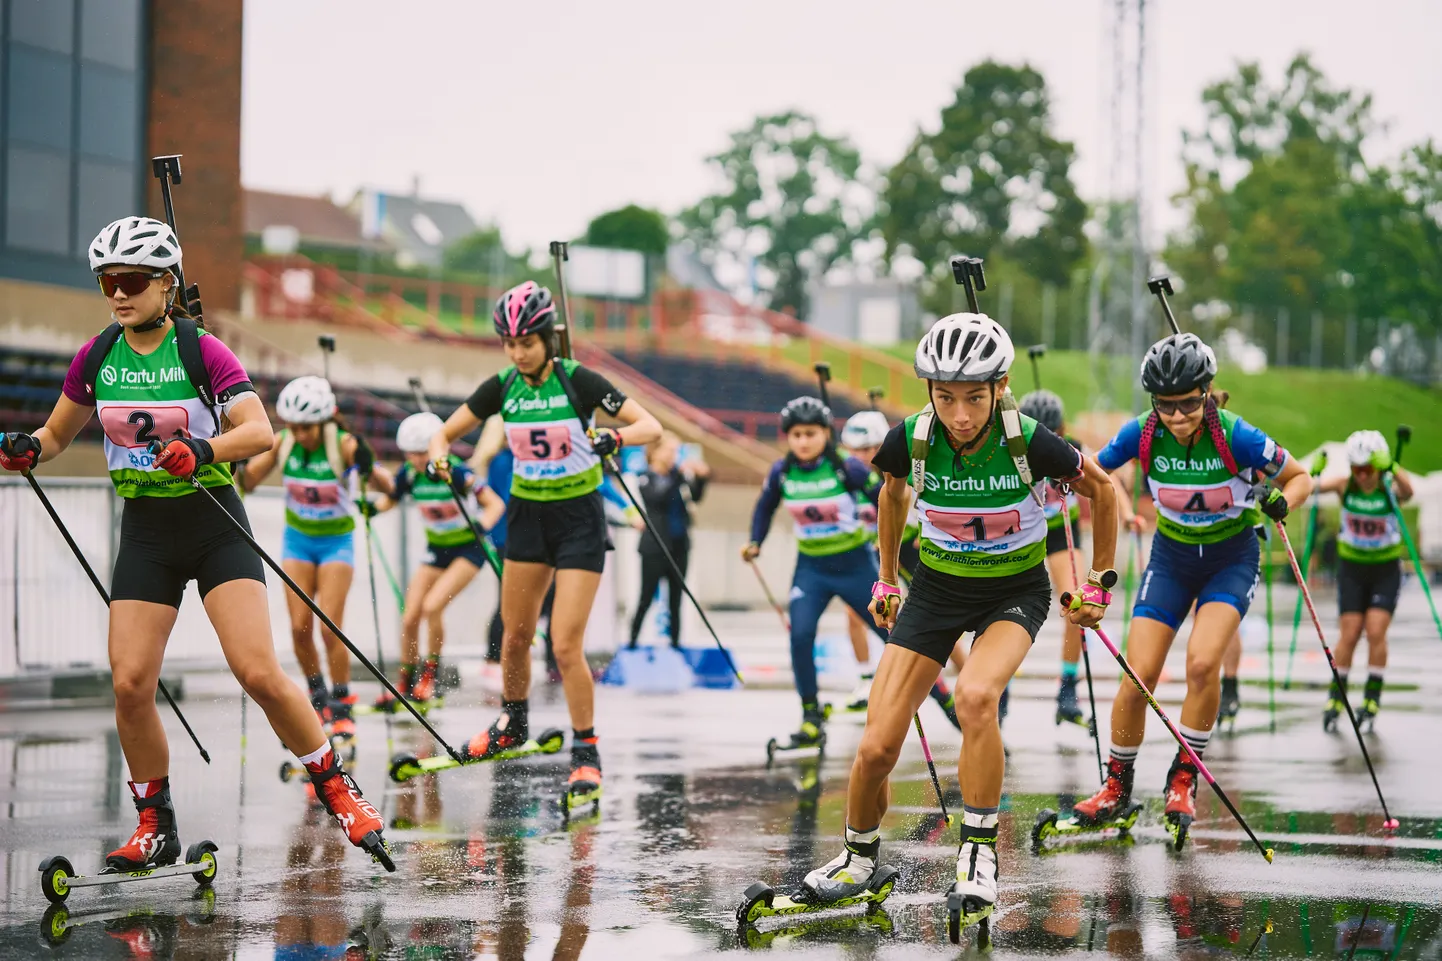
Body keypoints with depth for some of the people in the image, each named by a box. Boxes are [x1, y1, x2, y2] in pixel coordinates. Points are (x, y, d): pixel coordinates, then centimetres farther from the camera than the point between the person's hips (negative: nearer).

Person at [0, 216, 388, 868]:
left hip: (215, 526, -4)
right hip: (145, 531, 4)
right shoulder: (96, 357, 3)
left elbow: (259, 431, -20)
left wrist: (204, 450, -38)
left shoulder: (202, 349, -9)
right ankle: (155, 828, 10)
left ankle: (338, 791, 3)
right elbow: (58, 433, 16)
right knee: (130, 684, -7)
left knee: (259, 673, -15)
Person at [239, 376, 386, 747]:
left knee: (330, 627, -10)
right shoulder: (283, 443, -11)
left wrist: (367, 465, -49)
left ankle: (342, 708, 2)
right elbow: (248, 483, -4)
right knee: (299, 628, -2)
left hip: (336, 541, -3)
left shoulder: (343, 444, -21)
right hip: (297, 538, 3)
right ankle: (318, 697, 18)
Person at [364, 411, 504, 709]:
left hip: (467, 549, -6)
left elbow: (495, 504, -22)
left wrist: (481, 528, -40)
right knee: (410, 618, -2)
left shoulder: (456, 472, -23)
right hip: (436, 549, 6)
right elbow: (389, 497, 8)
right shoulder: (410, 474, -8)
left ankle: (431, 677, -5)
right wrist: (372, 507, -14)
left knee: (432, 606, -22)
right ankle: (404, 685, 15)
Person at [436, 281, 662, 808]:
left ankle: (586, 753, 1)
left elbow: (651, 426, -14)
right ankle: (512, 725, 37)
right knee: (515, 636, 13)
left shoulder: (578, 381, -15)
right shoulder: (502, 387, -3)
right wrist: (440, 459, -19)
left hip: (579, 517, -4)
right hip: (527, 514, 4)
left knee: (566, 645, -12)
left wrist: (614, 437, -34)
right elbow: (444, 433, 4)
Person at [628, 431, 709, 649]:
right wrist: (679, 474, -34)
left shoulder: (677, 475, 8)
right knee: (646, 599, -2)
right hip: (654, 547, -5)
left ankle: (675, 642, 13)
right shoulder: (645, 479, -6)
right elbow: (658, 496, -24)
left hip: (679, 546, 5)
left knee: (676, 599, 8)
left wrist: (701, 478, -19)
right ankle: (633, 642, 6)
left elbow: (696, 497, -1)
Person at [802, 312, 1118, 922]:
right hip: (937, 587, 3)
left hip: (1015, 590, -2)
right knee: (877, 748, -6)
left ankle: (978, 851, -17)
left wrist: (1099, 586, 1)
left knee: (975, 696, -35)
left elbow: (1101, 490, -5)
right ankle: (859, 856, 24)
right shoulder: (911, 441, -18)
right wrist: (886, 580, 15)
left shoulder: (1029, 443, -25)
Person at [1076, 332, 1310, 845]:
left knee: (1202, 662, -24)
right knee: (1139, 675, -7)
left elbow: (1299, 477, -9)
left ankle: (1184, 779, -5)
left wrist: (1280, 501, -30)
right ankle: (1117, 785, 13)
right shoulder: (1142, 435, -17)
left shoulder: (1235, 436, -24)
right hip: (1171, 557, 2)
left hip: (1231, 558, -2)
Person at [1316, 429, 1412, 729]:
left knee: (1376, 631, -10)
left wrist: (1393, 468, -52)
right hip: (1352, 567, 1)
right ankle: (1336, 695, 13)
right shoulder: (1345, 486, -11)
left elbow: (1407, 491, -39)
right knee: (1349, 634, -2)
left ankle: (1373, 696, 4)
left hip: (1386, 569, -1)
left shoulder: (1390, 490, -16)